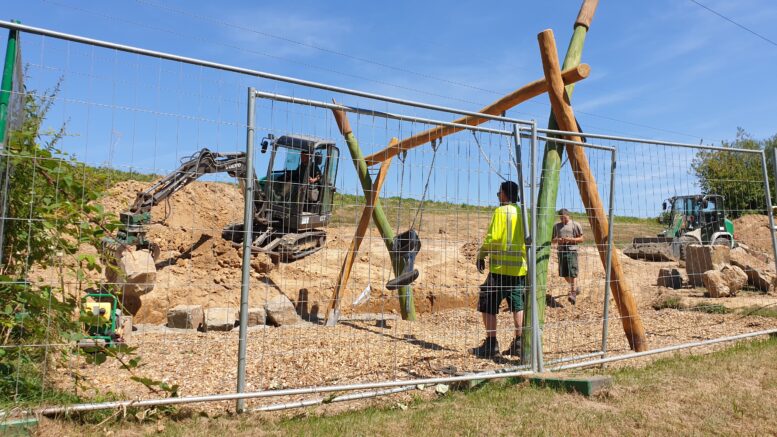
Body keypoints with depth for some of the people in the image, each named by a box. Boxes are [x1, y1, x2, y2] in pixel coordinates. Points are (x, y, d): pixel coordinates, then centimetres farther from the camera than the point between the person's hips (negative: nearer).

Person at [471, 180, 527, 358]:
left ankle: (491, 345, 2)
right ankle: (519, 343, 12)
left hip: (500, 267, -6)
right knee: (517, 305, 13)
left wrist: (481, 255, -1)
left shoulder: (501, 212, -7)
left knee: (488, 305, 3)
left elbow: (492, 238, -14)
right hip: (520, 267, 6)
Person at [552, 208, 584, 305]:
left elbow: (581, 239, 1)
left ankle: (573, 294, -16)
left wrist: (570, 239, -14)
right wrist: (557, 240, -7)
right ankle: (575, 287, 35)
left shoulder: (575, 225, 1)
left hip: (572, 251, -5)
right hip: (561, 251, 5)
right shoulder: (556, 226, 14)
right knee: (564, 274, 10)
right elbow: (553, 240, 16)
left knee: (572, 273, -13)